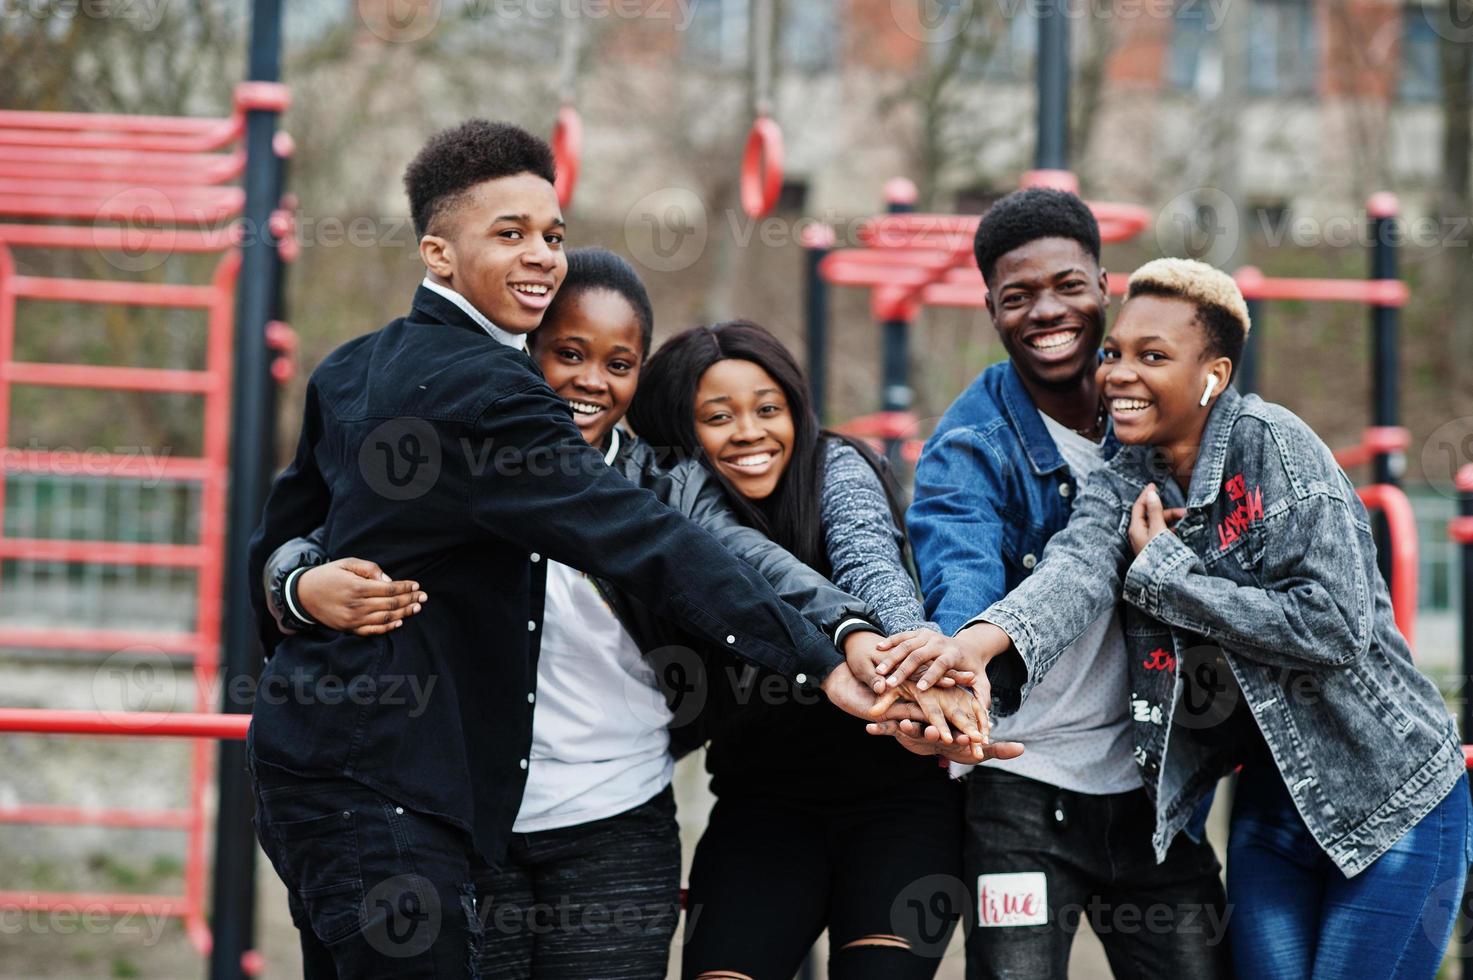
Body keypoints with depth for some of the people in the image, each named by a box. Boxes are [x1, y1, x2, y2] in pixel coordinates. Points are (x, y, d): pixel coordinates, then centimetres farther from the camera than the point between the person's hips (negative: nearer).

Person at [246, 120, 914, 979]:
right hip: (381, 792, -10)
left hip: (316, 766, 10)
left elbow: (284, 531, 20)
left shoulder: (355, 370, 10)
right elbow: (643, 539, -25)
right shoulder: (480, 387, -18)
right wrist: (819, 659, -26)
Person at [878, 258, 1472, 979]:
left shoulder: (1270, 441, -14)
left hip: (1395, 802, -5)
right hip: (1269, 806, 5)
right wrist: (982, 640, -44)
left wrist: (1164, 570, -18)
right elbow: (1073, 572, -23)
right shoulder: (1119, 490, 0)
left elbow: (1334, 625, -24)